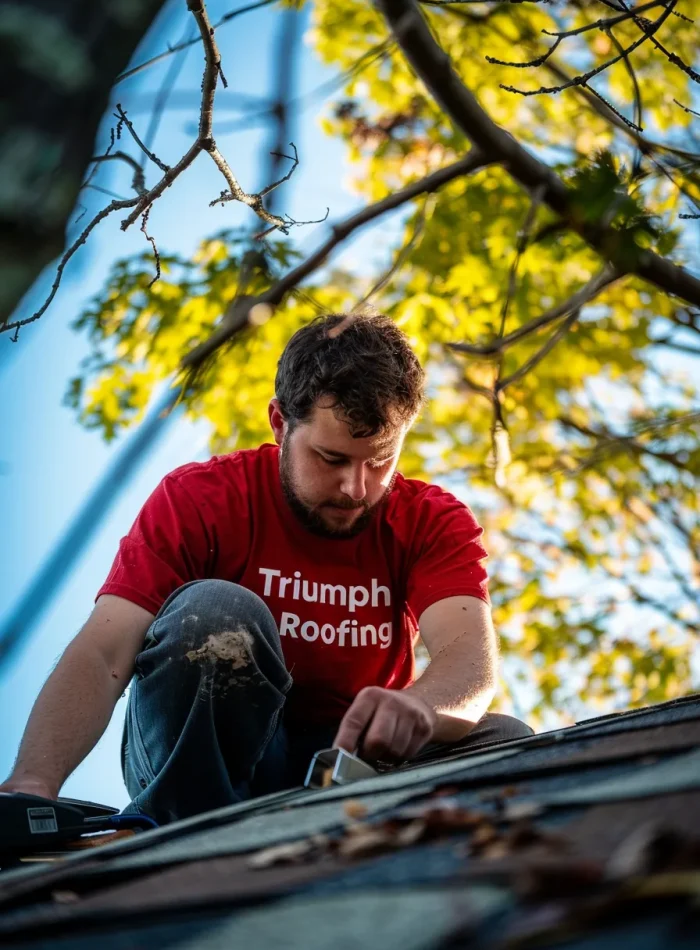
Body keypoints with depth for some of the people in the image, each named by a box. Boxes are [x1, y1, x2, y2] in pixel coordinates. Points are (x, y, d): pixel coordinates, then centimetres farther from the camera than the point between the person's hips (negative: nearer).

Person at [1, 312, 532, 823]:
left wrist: (415, 710, -51)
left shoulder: (436, 524, -5)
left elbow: (473, 660, -25)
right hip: (191, 764, -2)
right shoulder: (200, 499, -10)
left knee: (508, 744, -24)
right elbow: (103, 654, -23)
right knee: (217, 611, -30)